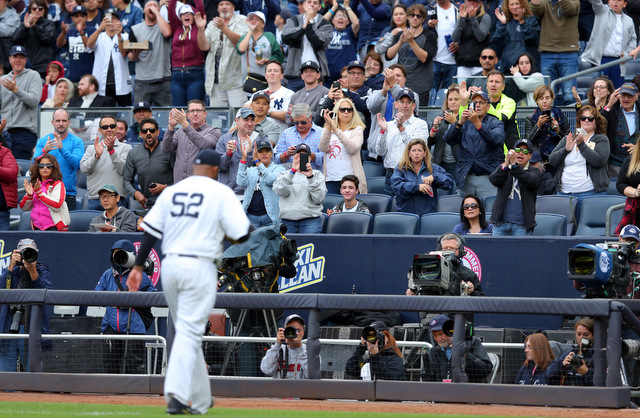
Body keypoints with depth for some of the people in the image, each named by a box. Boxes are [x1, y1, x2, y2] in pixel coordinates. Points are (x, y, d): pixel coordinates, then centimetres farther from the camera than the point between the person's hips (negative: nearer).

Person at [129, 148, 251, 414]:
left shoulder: (171, 192, 11)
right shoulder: (221, 193, -2)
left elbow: (150, 230, 6)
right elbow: (242, 234, -8)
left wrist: (138, 266, 8)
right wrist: (223, 233, 14)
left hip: (169, 266, 5)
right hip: (199, 267, -5)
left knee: (188, 332, 15)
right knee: (189, 332, -7)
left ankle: (199, 400, 21)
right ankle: (176, 395, -22)